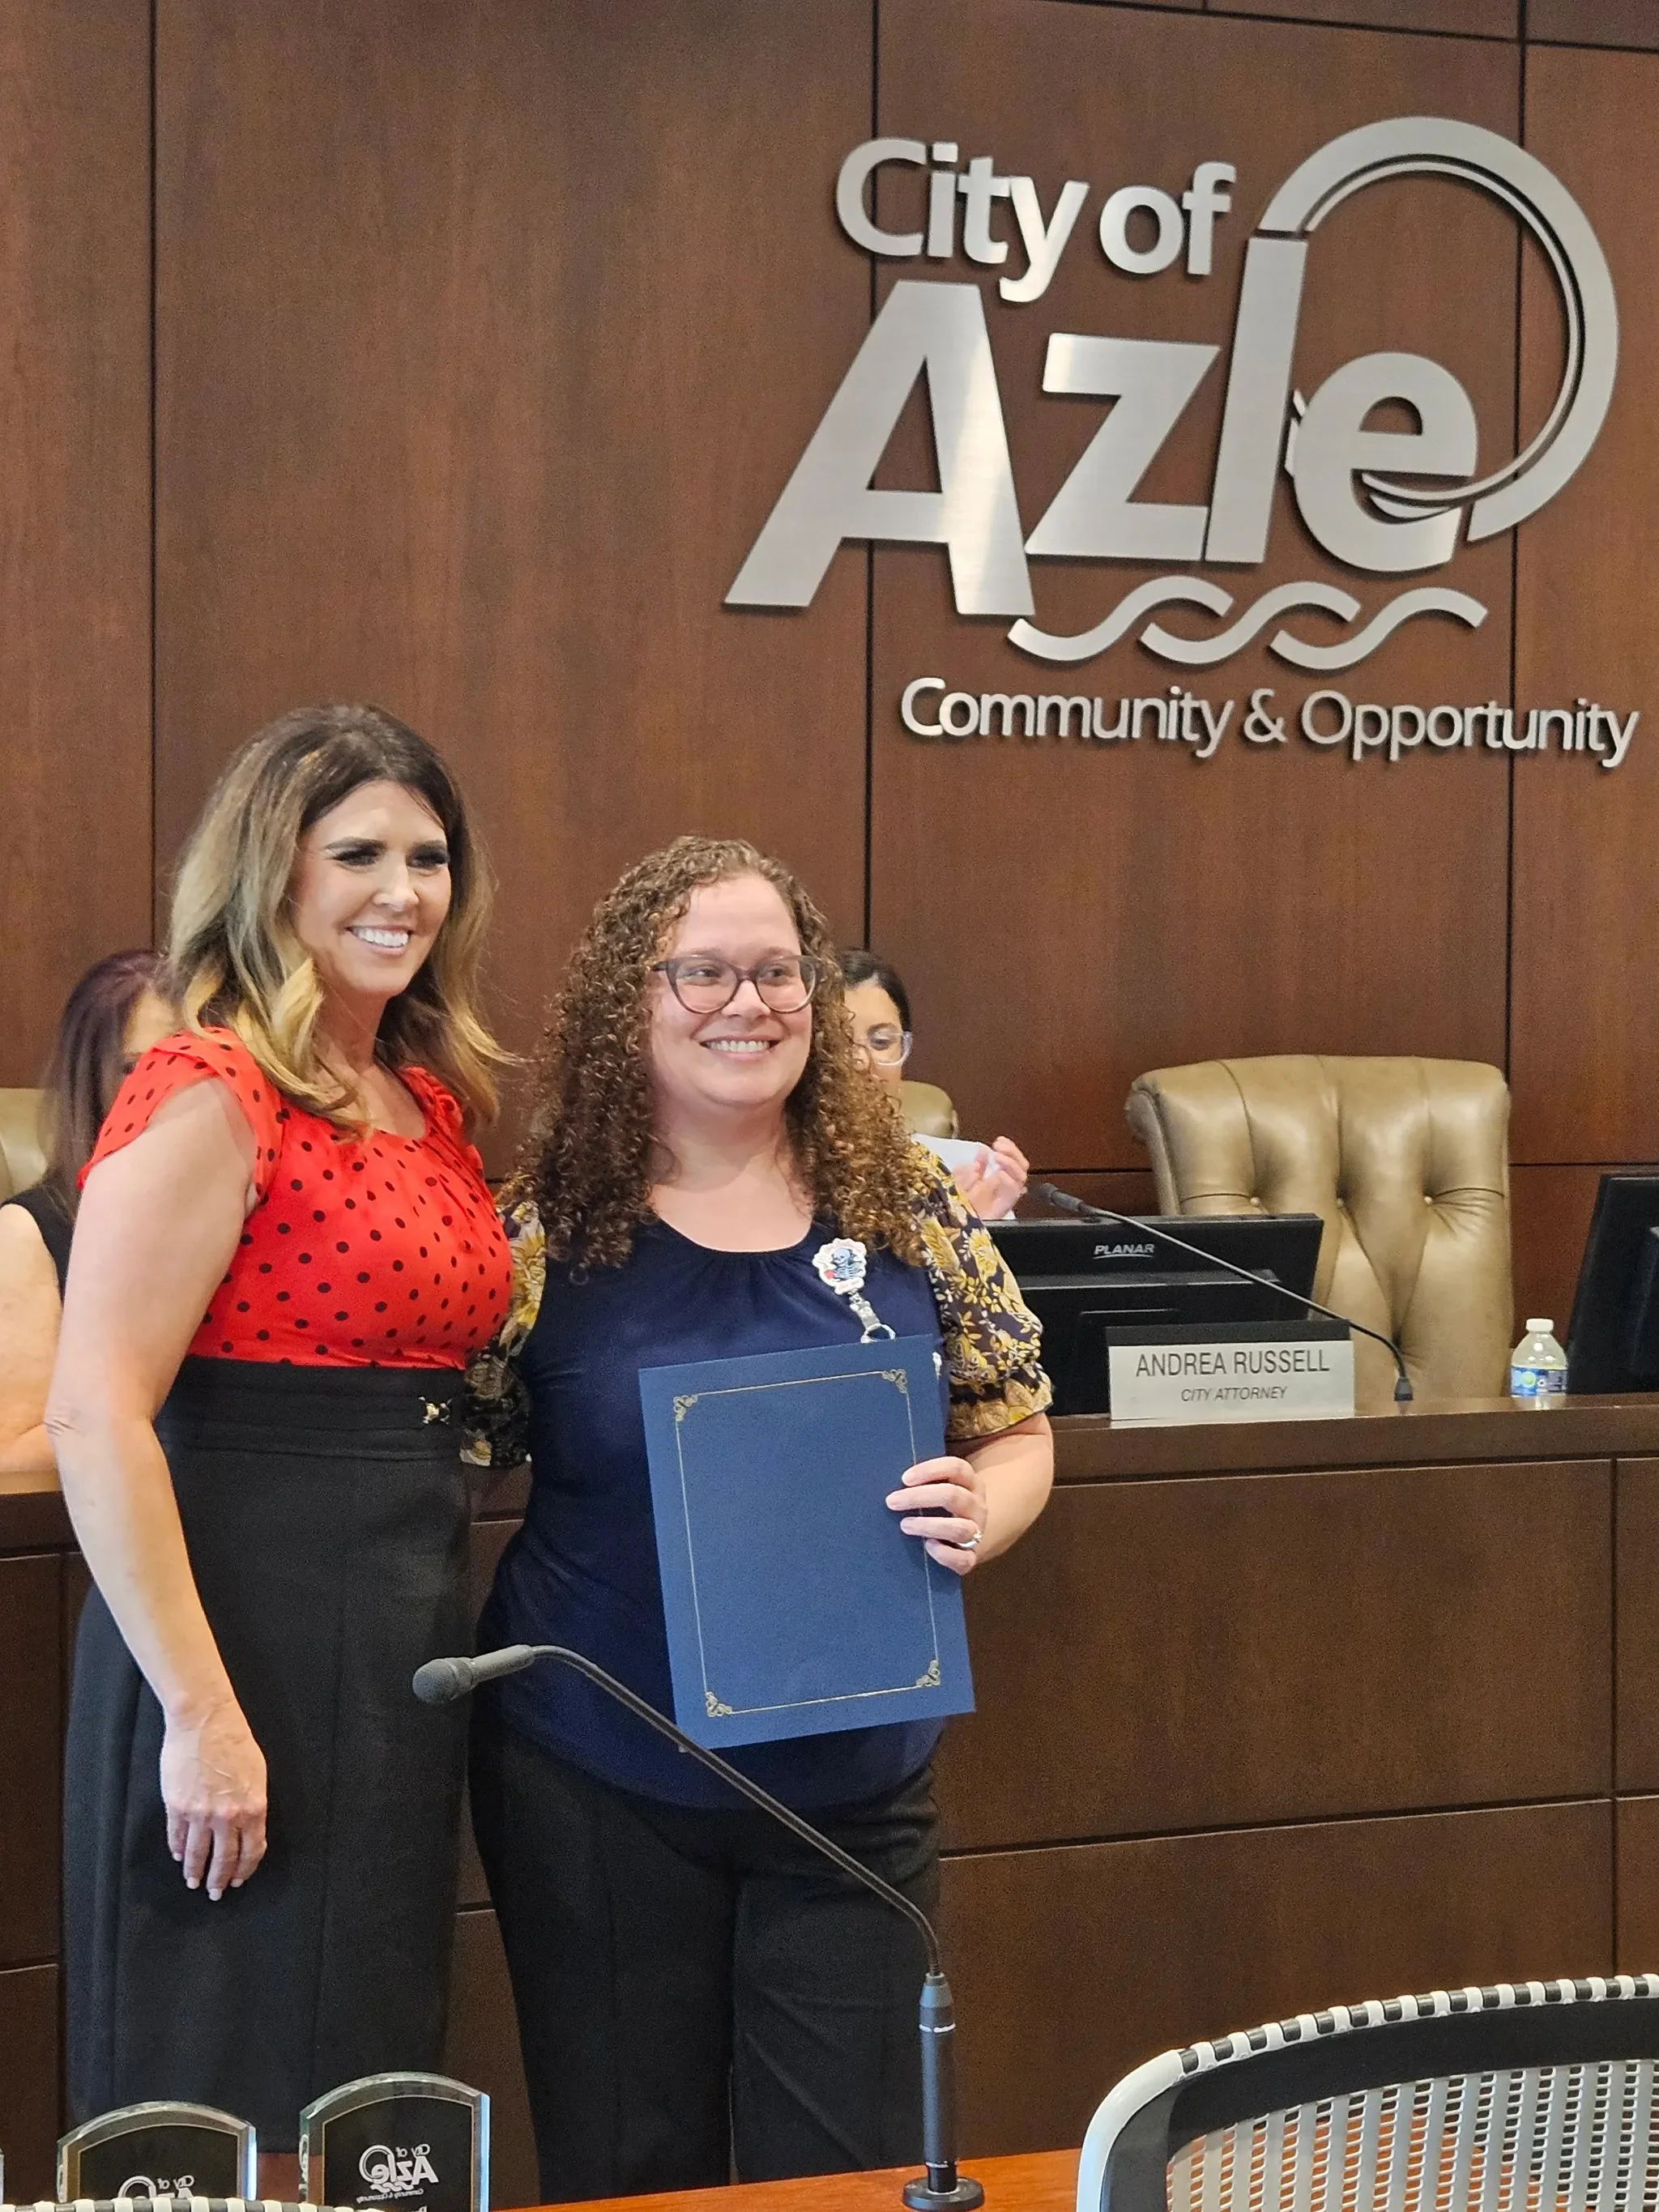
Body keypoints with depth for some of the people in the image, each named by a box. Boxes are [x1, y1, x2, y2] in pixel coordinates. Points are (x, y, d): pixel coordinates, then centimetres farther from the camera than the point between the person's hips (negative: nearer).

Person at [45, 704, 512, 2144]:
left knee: (375, 2084, 17)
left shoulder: (433, 1097, 12)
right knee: (239, 2105, 3)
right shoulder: (210, 1097, -14)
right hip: (252, 1626, -8)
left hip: (412, 1621, 8)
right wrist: (202, 1717, -21)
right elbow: (94, 1419, -20)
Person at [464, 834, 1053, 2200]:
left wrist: (975, 1517, -13)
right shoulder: (549, 1224, -5)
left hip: (854, 1780, 1)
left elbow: (1017, 1428, 8)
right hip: (598, 1790, -1)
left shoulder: (911, 1211, 0)